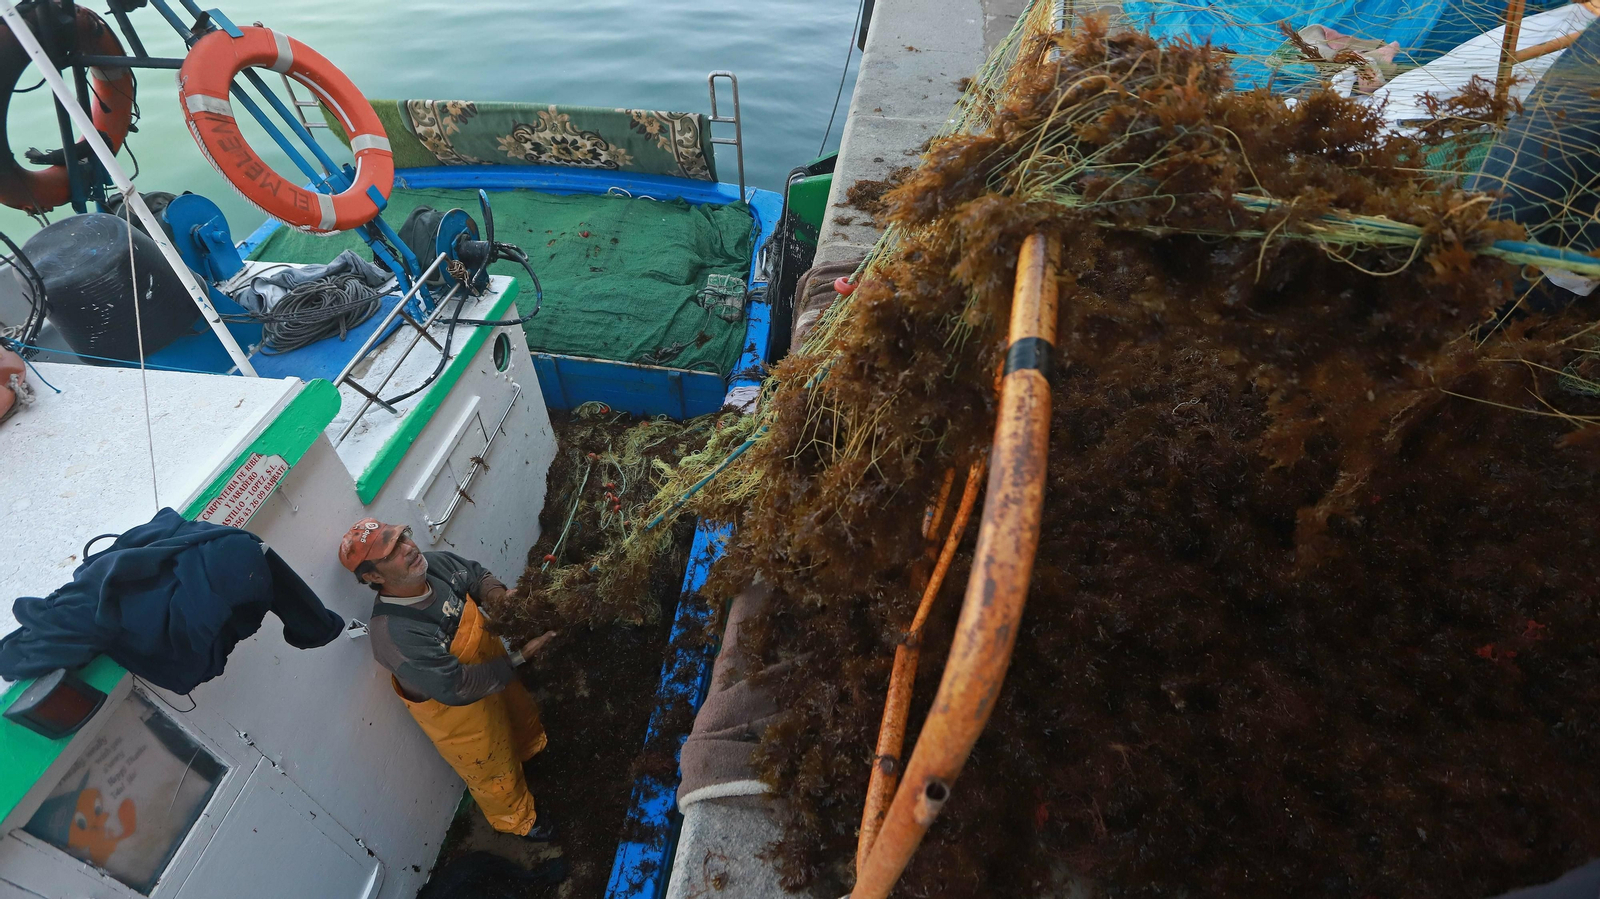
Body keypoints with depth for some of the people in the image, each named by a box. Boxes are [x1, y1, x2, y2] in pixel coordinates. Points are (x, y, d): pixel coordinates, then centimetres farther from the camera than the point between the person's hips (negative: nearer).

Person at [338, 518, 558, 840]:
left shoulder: (435, 564, -24)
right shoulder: (394, 635, -41)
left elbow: (477, 574, -1)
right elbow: (457, 688, -36)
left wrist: (499, 597, -23)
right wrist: (520, 657, -35)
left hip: (491, 664, 6)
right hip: (456, 711, -6)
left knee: (523, 715, 34)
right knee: (494, 772, 21)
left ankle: (534, 753, 69)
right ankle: (519, 820, 52)